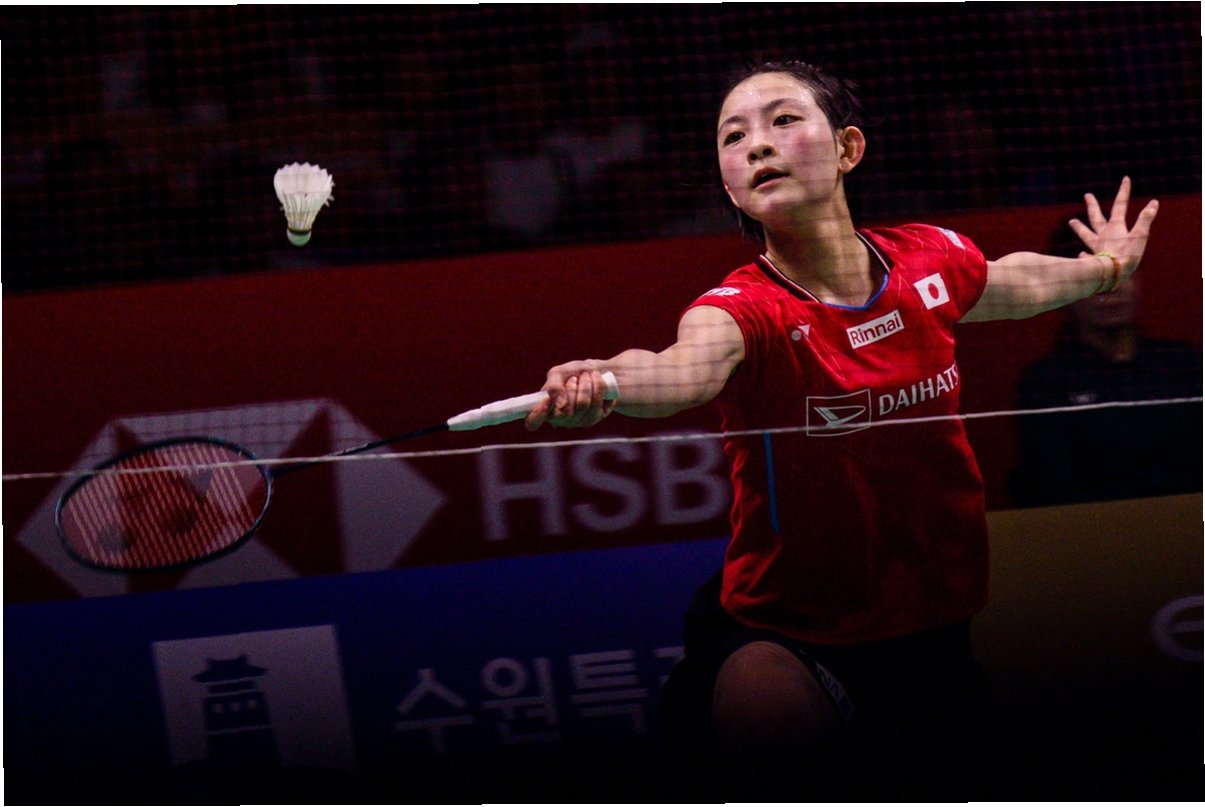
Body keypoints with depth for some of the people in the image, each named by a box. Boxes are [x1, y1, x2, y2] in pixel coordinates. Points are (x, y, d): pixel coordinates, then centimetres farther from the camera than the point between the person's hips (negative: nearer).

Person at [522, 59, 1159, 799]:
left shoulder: (933, 261, -6)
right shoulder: (745, 309, -22)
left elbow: (1016, 283, 19)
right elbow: (687, 368, -46)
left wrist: (1108, 266, 37)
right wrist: (604, 382, -69)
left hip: (934, 634, 4)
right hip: (784, 638, -4)